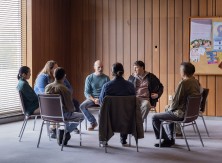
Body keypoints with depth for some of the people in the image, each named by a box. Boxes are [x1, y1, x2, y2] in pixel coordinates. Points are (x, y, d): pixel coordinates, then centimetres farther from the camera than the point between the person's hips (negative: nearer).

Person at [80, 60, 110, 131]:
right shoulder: (89, 78, 3)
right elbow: (86, 93, -1)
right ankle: (93, 122, -9)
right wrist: (94, 100, -18)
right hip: (92, 98, 1)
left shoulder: (106, 78, 5)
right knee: (82, 106, -28)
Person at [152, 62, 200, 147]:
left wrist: (169, 108, 2)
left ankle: (167, 140, 7)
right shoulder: (196, 82, 4)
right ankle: (171, 137, 36)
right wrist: (170, 107, 14)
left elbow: (175, 101, -20)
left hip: (182, 114, -9)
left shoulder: (183, 83, -23)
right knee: (169, 111, 35)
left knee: (155, 118, 2)